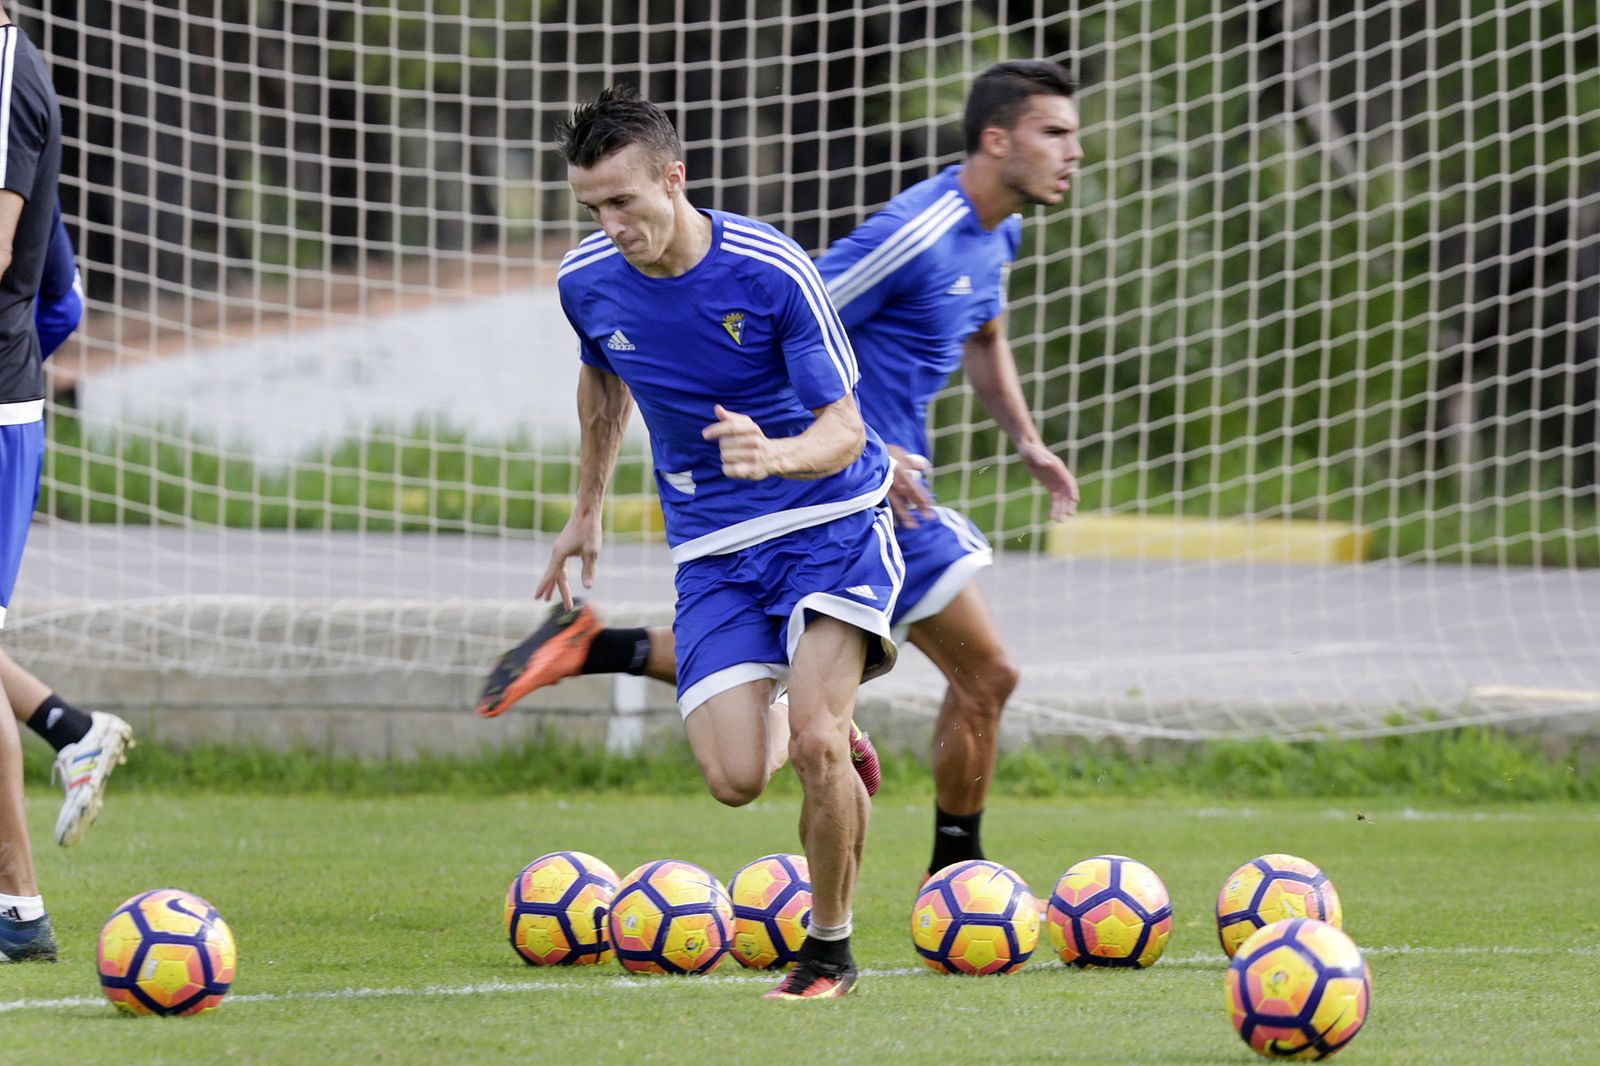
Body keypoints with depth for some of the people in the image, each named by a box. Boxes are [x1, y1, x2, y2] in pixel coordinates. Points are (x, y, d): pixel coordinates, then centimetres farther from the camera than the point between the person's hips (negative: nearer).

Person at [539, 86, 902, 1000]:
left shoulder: (773, 271, -19)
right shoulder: (587, 281, -4)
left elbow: (844, 428, -18)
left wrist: (775, 455, -39)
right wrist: (588, 511, 25)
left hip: (832, 521, -4)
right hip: (713, 546, 4)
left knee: (816, 743, -21)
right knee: (735, 779, -13)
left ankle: (830, 952, 2)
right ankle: (812, 734, 25)